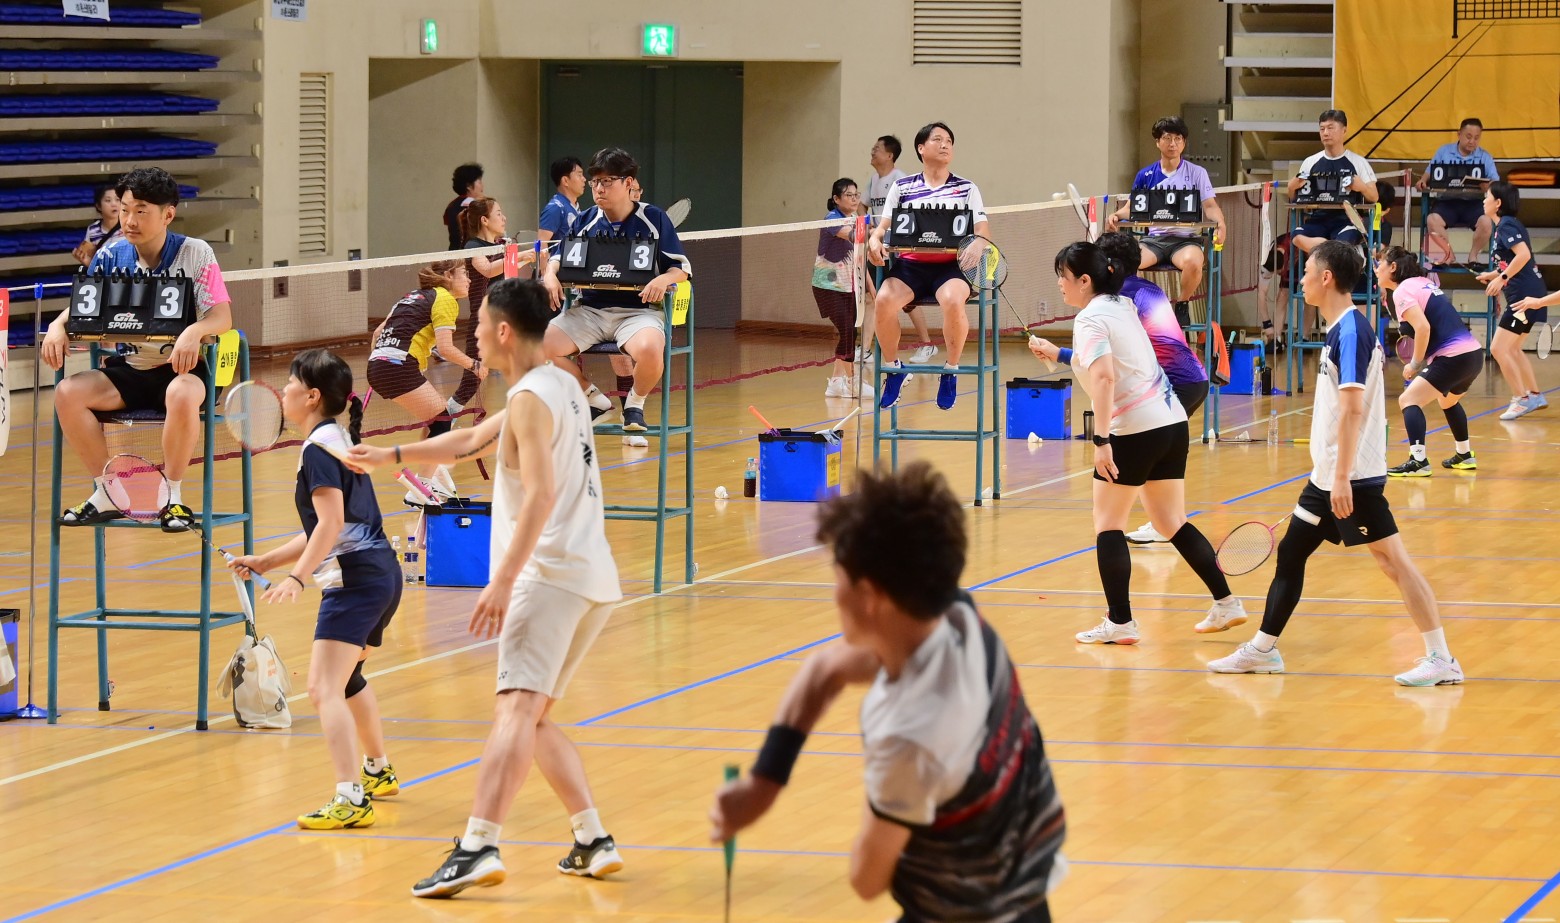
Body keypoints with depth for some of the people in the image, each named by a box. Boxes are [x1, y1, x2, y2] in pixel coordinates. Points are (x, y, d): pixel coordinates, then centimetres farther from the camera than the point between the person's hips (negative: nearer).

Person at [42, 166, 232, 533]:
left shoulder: (195, 253, -8)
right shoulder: (111, 255, 2)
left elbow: (222, 316, -14)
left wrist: (194, 331, -37)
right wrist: (58, 326, -17)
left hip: (180, 368, -4)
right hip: (128, 369, 4)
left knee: (182, 396, -39)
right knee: (68, 393, -22)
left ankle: (172, 496, -18)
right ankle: (107, 494, -10)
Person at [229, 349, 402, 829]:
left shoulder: (319, 447, -11)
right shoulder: (339, 439, 18)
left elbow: (331, 523, -22)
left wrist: (297, 576, -29)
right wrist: (266, 561, 18)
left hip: (354, 580, -11)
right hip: (381, 574, 11)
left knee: (325, 690, -18)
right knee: (345, 677, 32)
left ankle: (352, 800, -28)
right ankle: (379, 771, 49)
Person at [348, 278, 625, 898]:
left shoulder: (532, 398, -9)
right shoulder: (560, 387, 20)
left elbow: (540, 494, -21)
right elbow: (472, 441, 33)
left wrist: (503, 580, -26)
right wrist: (392, 456, 37)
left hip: (552, 574, -10)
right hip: (593, 577, 10)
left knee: (517, 709, -21)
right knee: (530, 718, 17)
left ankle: (478, 848, -33)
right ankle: (593, 842, 11)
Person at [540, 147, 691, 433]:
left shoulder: (653, 218, 1)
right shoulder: (586, 220, 11)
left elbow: (682, 267, 3)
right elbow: (559, 255, 18)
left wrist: (664, 279, -20)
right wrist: (550, 275, -6)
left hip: (637, 310, -4)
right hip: (589, 310, 4)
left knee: (649, 350, -40)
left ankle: (635, 403, -3)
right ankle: (590, 397, 7)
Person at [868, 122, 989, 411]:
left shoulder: (967, 188, 13)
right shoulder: (901, 187, 14)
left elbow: (982, 230, 6)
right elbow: (884, 226, 11)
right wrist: (875, 239, -14)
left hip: (950, 265, -1)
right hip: (910, 264, 1)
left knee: (952, 301, -36)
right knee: (884, 300, -31)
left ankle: (951, 371, -11)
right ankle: (893, 367, -5)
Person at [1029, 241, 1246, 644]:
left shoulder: (1090, 319, -11)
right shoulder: (1122, 306, 13)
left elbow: (1104, 377, -25)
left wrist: (1101, 440, -29)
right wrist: (1058, 355, 31)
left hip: (1136, 431, -8)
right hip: (1173, 421, 8)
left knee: (1108, 524, 2)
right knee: (1171, 523, 17)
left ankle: (1120, 622, 0)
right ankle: (1226, 603, 15)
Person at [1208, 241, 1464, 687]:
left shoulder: (1351, 331, -17)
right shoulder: (1340, 329, 12)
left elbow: (1353, 408, -23)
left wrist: (1343, 477, -25)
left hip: (1353, 477, -10)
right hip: (1328, 474, 10)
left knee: (1391, 558, -8)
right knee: (1290, 553, 15)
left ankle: (1441, 659, -6)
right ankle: (1263, 650, 24)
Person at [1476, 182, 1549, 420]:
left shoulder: (1507, 225, -13)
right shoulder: (1504, 225, 16)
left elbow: (1523, 254, -26)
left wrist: (1502, 278, -23)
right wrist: (1493, 274, 17)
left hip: (1524, 294, -11)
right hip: (1525, 294, 11)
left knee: (1498, 349, -9)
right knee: (1512, 349, 21)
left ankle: (1521, 399, -7)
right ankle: (1535, 396, 26)